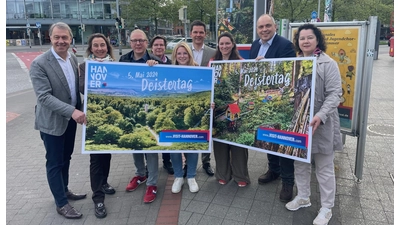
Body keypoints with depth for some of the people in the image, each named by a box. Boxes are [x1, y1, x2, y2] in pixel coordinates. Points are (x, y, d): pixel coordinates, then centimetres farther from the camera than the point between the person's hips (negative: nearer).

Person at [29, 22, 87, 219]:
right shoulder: (39, 64, -17)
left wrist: (77, 111, 7)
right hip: (52, 121, -6)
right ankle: (61, 203, 20)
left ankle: (64, 190, 40)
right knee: (55, 162, 6)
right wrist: (72, 111, -31)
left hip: (70, 118, 6)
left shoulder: (74, 59, 3)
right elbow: (44, 96, -23)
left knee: (66, 158, 20)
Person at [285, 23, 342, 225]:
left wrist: (321, 115, -25)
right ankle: (303, 197, 35)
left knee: (324, 167, 6)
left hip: (320, 123, -5)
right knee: (299, 162, 16)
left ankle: (326, 208, 21)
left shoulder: (328, 64, -7)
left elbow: (334, 93, -13)